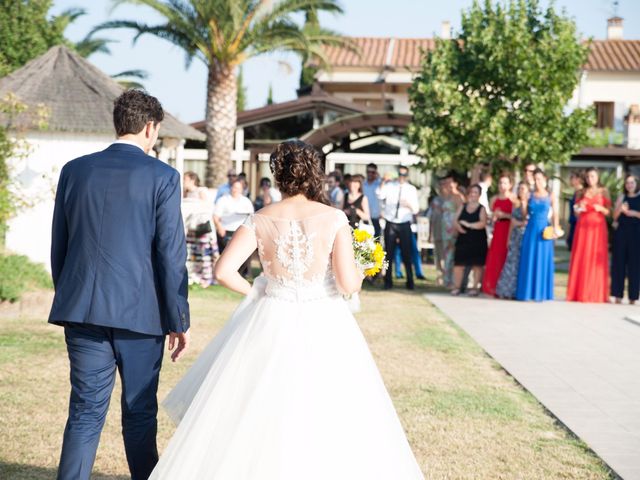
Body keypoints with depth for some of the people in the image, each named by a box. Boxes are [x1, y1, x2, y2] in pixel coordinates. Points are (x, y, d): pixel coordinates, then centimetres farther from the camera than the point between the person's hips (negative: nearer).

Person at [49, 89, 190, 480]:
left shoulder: (75, 170, 6)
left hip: (83, 308, 3)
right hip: (140, 312, -3)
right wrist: (179, 321, -1)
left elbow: (59, 246, 11)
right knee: (140, 413, 10)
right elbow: (171, 255, -8)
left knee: (86, 412, 6)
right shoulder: (162, 177, -6)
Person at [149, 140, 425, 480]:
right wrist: (361, 274, 10)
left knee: (256, 415, 13)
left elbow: (224, 271, -11)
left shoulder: (260, 220, -3)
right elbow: (348, 283, -12)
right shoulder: (334, 218, -8)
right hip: (323, 328, -1)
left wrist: (255, 293, 5)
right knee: (327, 420, 8)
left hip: (271, 325, 2)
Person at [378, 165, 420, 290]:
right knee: (389, 253, 4)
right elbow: (381, 196, -16)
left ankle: (410, 282, 11)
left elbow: (416, 209, 3)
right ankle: (388, 282, 13)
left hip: (404, 225, 0)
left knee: (406, 253, 1)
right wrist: (384, 181, -23)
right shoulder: (389, 185, 3)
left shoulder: (411, 189, 6)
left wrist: (409, 205, -18)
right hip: (390, 224, 0)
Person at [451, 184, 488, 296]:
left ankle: (475, 287, 10)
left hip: (477, 241, -3)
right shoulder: (462, 207, 11)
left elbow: (483, 223, -16)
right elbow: (456, 221, 6)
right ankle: (457, 286, 8)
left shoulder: (481, 209, -2)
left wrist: (469, 225, -22)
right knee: (459, 263, 0)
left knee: (477, 264, 2)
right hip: (463, 239, 3)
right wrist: (459, 227, -16)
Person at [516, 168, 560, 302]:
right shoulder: (530, 195, 7)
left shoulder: (551, 197, 4)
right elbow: (525, 215, 7)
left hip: (544, 231, -2)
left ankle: (540, 293, 4)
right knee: (528, 260, 0)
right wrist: (523, 203, -9)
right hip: (530, 230, 2)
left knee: (542, 261, 0)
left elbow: (555, 215, 1)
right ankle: (527, 292, 5)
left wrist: (555, 229, -13)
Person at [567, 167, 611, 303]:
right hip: (583, 227, 2)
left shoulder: (603, 192, 7)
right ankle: (580, 293, -2)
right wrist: (579, 208, -10)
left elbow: (608, 212, 5)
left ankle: (596, 294, -3)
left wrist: (601, 208, -15)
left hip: (597, 227, -2)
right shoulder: (582, 193, 12)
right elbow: (577, 214, 12)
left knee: (596, 259, -5)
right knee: (581, 259, -3)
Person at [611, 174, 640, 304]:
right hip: (621, 232, 2)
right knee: (619, 262, -1)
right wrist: (620, 210, -11)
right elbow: (615, 217, 8)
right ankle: (618, 295, 3)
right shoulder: (622, 198, 13)